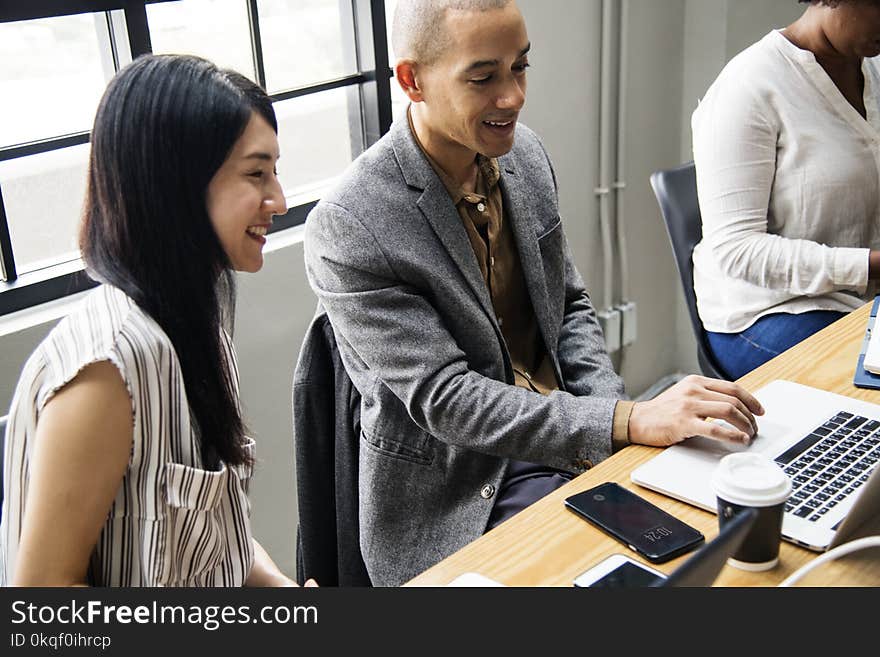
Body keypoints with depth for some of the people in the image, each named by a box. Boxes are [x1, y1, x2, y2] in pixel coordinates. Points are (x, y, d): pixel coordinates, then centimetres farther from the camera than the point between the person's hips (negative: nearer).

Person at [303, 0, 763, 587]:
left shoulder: (525, 153, 1)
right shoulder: (347, 230, -21)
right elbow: (445, 400, -23)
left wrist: (616, 411, -6)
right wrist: (629, 422, -30)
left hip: (573, 437, 6)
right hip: (465, 497, -6)